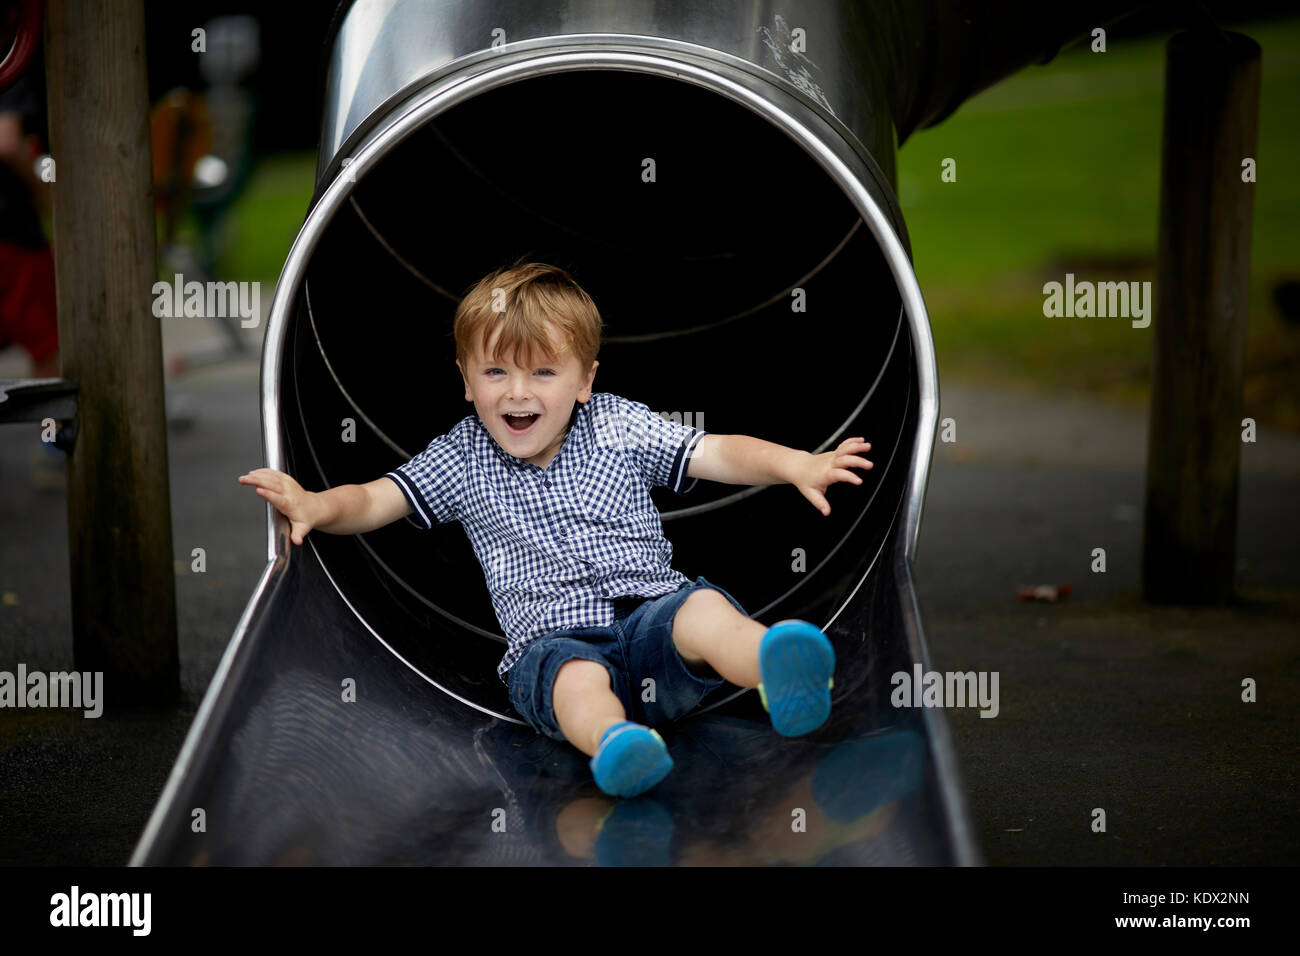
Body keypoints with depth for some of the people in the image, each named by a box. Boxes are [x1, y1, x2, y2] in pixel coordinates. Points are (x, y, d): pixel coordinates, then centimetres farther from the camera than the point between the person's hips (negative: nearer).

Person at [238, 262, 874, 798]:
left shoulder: (620, 426, 13)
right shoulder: (463, 458, 14)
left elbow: (715, 454, 8)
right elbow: (378, 499, 11)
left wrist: (795, 464, -9)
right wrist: (316, 506, -11)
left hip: (650, 610, 1)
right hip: (554, 641, -1)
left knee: (704, 608, -33)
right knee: (577, 677, -37)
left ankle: (779, 674, -61)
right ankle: (612, 742, -69)